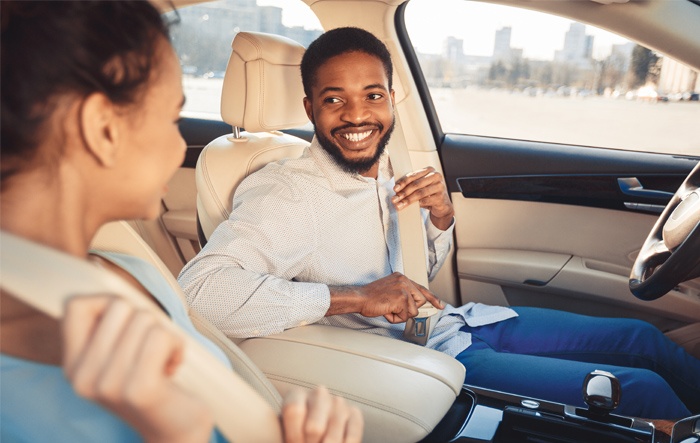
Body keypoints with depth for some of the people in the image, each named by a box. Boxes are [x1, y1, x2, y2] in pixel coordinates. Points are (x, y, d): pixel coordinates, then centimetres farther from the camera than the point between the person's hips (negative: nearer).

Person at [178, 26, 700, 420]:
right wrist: (356, 298, -34)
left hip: (460, 322, 8)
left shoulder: (391, 165, 0)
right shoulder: (288, 193, -22)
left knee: (641, 338, 14)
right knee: (642, 391, -9)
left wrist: (442, 218, -9)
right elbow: (198, 287, -37)